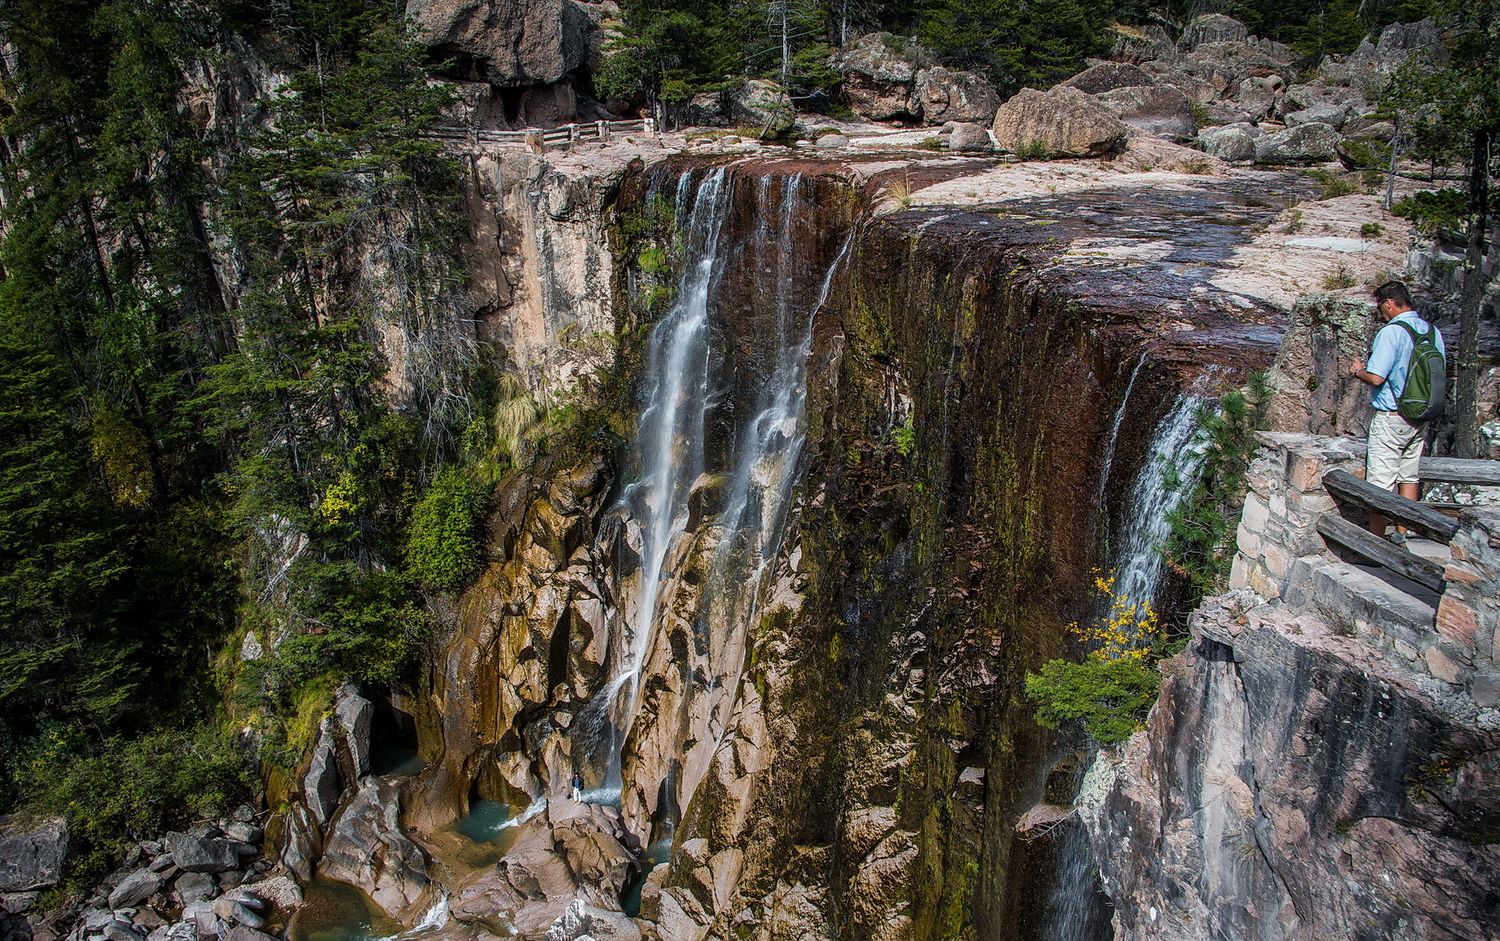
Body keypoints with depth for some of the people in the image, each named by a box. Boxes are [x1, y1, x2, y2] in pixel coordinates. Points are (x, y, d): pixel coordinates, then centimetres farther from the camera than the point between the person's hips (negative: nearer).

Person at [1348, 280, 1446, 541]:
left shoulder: (1391, 332, -17)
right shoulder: (1433, 332, 6)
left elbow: (1376, 377, -21)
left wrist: (1358, 371, 1)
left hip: (1390, 419, -8)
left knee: (1381, 485, -2)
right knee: (1409, 478, 16)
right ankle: (1401, 536, 22)